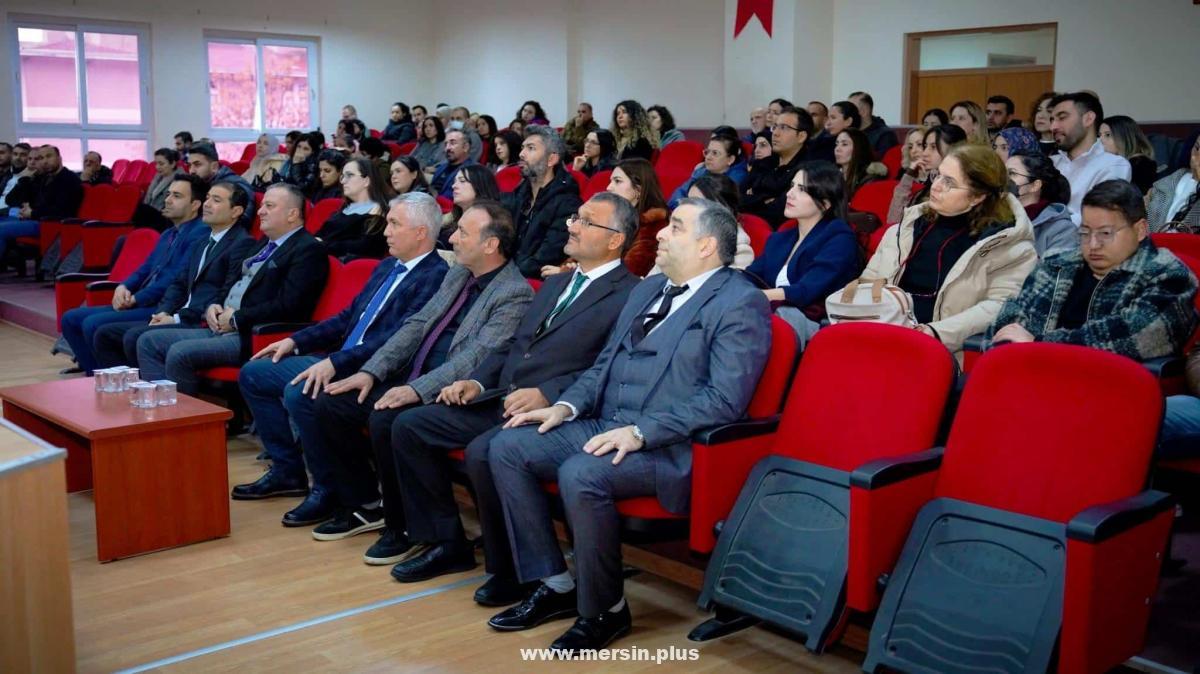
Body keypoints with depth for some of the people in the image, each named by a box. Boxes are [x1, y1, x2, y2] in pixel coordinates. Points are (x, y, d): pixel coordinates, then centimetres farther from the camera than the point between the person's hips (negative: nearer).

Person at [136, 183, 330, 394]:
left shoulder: (308, 249, -9)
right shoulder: (264, 244, 21)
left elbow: (287, 306, -19)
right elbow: (231, 282, 28)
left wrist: (236, 319, -13)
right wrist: (213, 306, 7)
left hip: (253, 338, -10)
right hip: (221, 328, 10)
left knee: (179, 353, -25)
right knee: (149, 341, 2)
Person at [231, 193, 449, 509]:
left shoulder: (435, 276, -14)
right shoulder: (387, 267, 16)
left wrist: (335, 363, -29)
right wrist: (295, 341, 12)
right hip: (339, 361, 10)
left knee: (299, 393, -31)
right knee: (253, 374, 8)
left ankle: (328, 489, -11)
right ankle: (287, 470, 16)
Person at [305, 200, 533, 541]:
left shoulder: (516, 294, -12)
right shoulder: (457, 274, 15)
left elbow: (478, 356, -22)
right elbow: (416, 325, 13)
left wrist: (418, 389, -29)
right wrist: (371, 371, 1)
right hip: (411, 380, 9)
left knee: (384, 420, -31)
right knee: (329, 403, -1)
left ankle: (402, 523, -8)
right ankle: (364, 505, 13)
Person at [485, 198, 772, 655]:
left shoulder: (741, 303, -9)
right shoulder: (647, 289, 19)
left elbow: (724, 398, -18)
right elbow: (605, 363, 23)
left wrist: (640, 432, -24)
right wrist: (565, 406, 5)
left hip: (668, 447, -9)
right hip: (605, 426, 9)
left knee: (580, 474, -33)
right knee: (507, 447, -4)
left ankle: (605, 610, -9)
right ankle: (555, 585, 4)